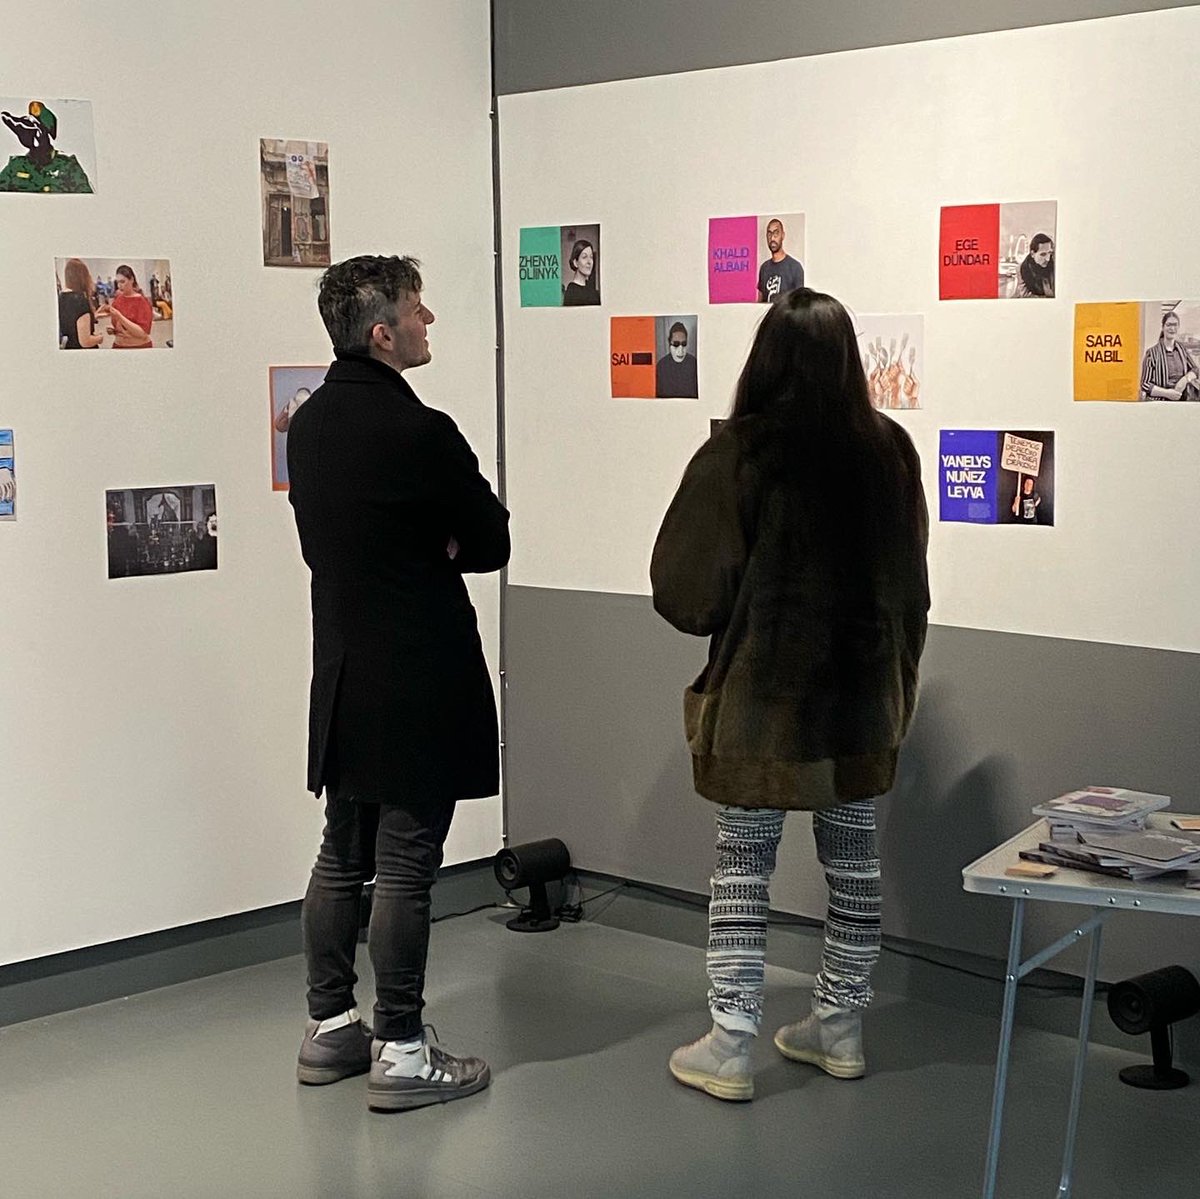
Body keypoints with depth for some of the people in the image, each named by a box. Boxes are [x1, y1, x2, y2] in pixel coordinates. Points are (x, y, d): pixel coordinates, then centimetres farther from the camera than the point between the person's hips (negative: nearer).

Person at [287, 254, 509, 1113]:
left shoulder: (309, 424, 6)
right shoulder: (420, 433, -19)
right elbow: (491, 545, -10)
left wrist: (421, 549, 4)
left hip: (343, 672, 8)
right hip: (419, 682, -8)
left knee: (343, 857, 16)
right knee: (406, 866, -1)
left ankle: (330, 1026, 26)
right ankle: (401, 1053, 7)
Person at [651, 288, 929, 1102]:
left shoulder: (737, 455, -15)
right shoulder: (889, 449, -2)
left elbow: (687, 589, -12)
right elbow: (908, 577, 8)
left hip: (762, 695, -4)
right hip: (864, 692, 4)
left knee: (744, 865, 5)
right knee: (853, 859, 15)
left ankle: (731, 1048, 9)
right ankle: (841, 1028, 27)